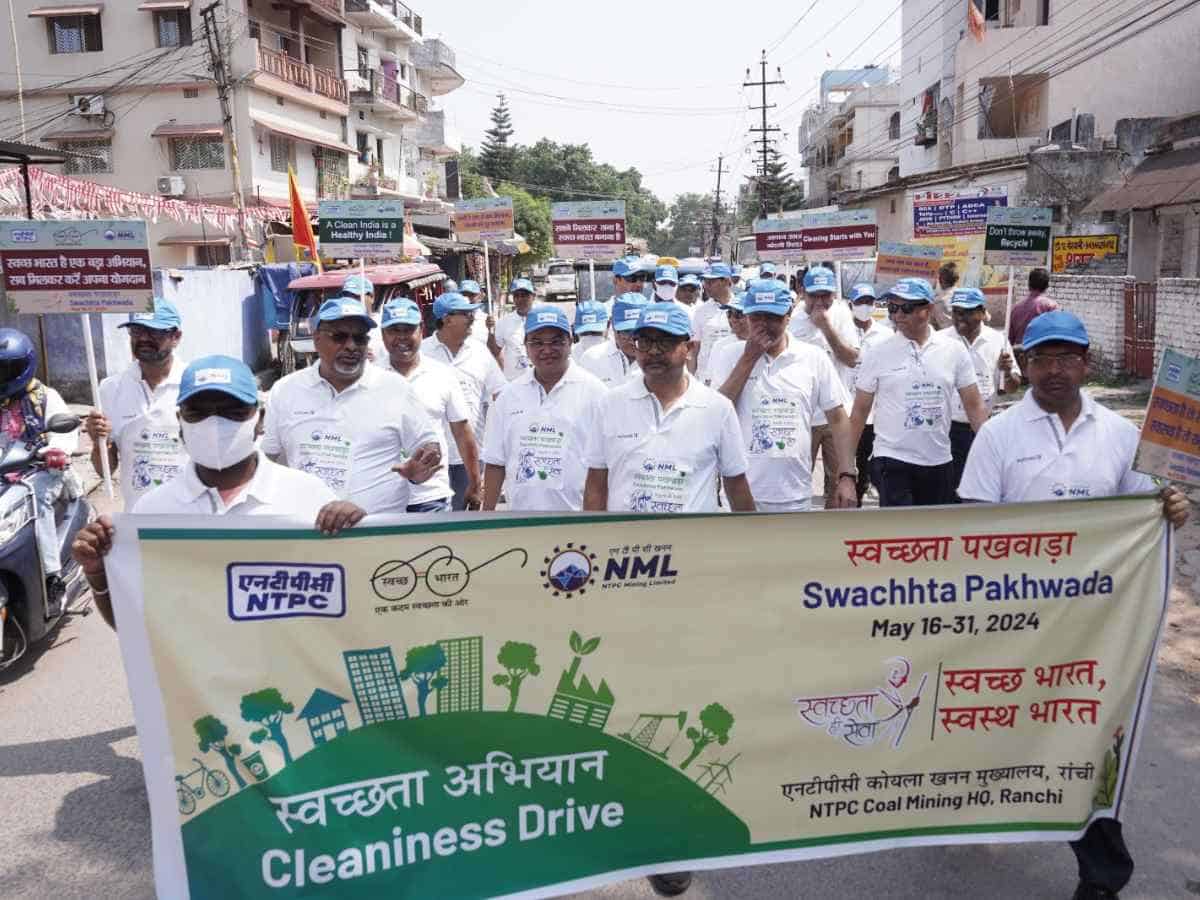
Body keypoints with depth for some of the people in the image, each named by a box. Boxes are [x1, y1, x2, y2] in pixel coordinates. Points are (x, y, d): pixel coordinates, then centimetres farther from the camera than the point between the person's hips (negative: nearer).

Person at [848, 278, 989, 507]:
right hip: (892, 461, -2)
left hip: (940, 463, 3)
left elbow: (975, 406, 5)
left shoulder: (954, 351, 2)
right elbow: (860, 412, 1)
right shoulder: (878, 353, -3)